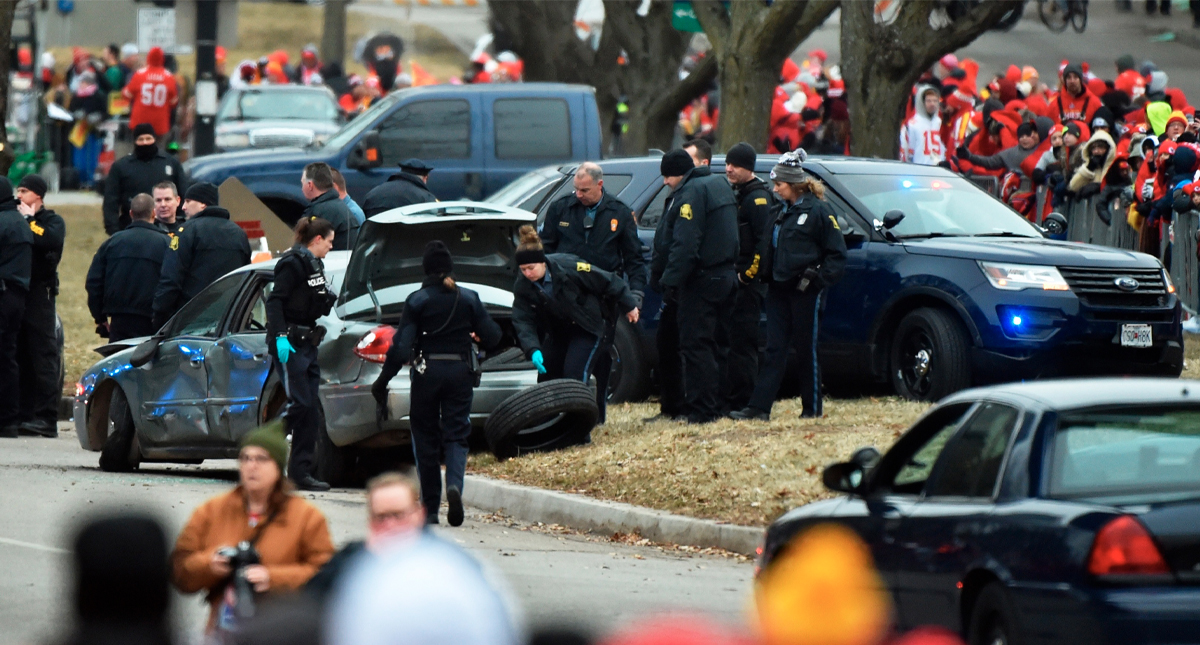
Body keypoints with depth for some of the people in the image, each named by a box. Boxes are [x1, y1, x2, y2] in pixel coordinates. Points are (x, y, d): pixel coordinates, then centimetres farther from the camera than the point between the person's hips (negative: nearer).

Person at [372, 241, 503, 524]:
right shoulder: (469, 299, 0)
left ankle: (430, 508, 10)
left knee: (426, 439, 9)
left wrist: (382, 381, -3)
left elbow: (401, 346, -10)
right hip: (460, 371, 1)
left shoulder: (417, 301, -6)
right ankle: (454, 485, -26)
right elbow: (491, 336, 1)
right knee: (456, 434, 4)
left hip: (427, 373, -1)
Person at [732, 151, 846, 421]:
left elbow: (837, 254, -8)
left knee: (806, 349, 2)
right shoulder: (784, 211, 14)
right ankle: (759, 406, -4)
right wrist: (768, 273, 10)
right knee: (774, 349, 1)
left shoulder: (818, 211, -8)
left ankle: (813, 407, 12)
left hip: (804, 290, -7)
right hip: (779, 288, 7)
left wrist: (818, 279, -14)